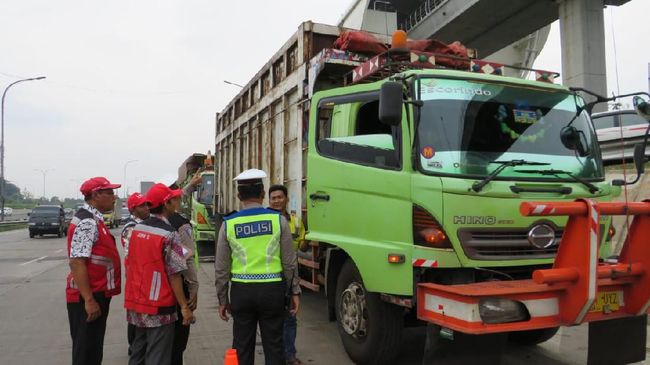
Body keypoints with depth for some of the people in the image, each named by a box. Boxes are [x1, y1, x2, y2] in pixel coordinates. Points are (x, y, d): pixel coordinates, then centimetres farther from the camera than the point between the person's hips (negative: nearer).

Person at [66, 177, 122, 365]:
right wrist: (89, 300, -26)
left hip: (97, 294, 10)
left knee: (93, 349, 19)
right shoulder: (87, 223, -19)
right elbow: (76, 262, -26)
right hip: (88, 297, -10)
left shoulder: (94, 220, 12)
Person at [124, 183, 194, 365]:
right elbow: (174, 274, -17)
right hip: (158, 305, -7)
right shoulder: (169, 234, -17)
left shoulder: (137, 228, 5)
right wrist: (184, 306, -12)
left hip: (135, 302, 7)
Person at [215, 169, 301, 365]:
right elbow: (289, 262, -2)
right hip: (272, 289, -1)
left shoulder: (228, 224, -3)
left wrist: (222, 299, 12)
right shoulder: (278, 219, -5)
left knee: (242, 347, 12)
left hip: (241, 291, 1)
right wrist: (294, 291, 9)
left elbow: (221, 268, 2)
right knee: (273, 345, 9)